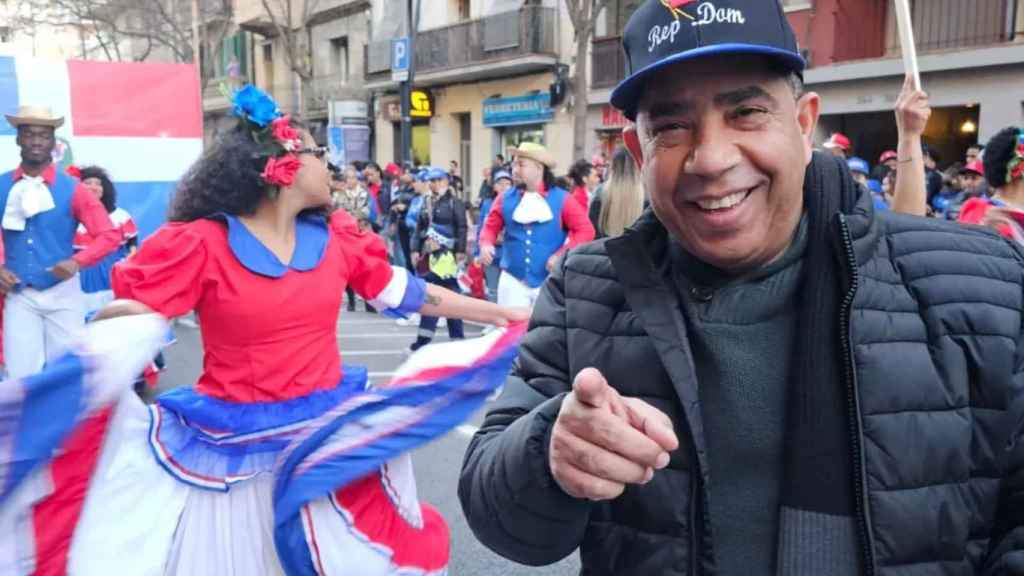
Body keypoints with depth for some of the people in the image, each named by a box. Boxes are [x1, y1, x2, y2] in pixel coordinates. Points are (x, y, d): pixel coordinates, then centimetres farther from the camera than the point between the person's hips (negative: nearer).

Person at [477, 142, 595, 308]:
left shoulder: (561, 199, -5)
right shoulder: (506, 198, 2)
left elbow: (586, 230, -5)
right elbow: (491, 226, 9)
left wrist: (563, 254, -16)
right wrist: (486, 245, -12)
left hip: (549, 281, -1)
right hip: (513, 280, 2)